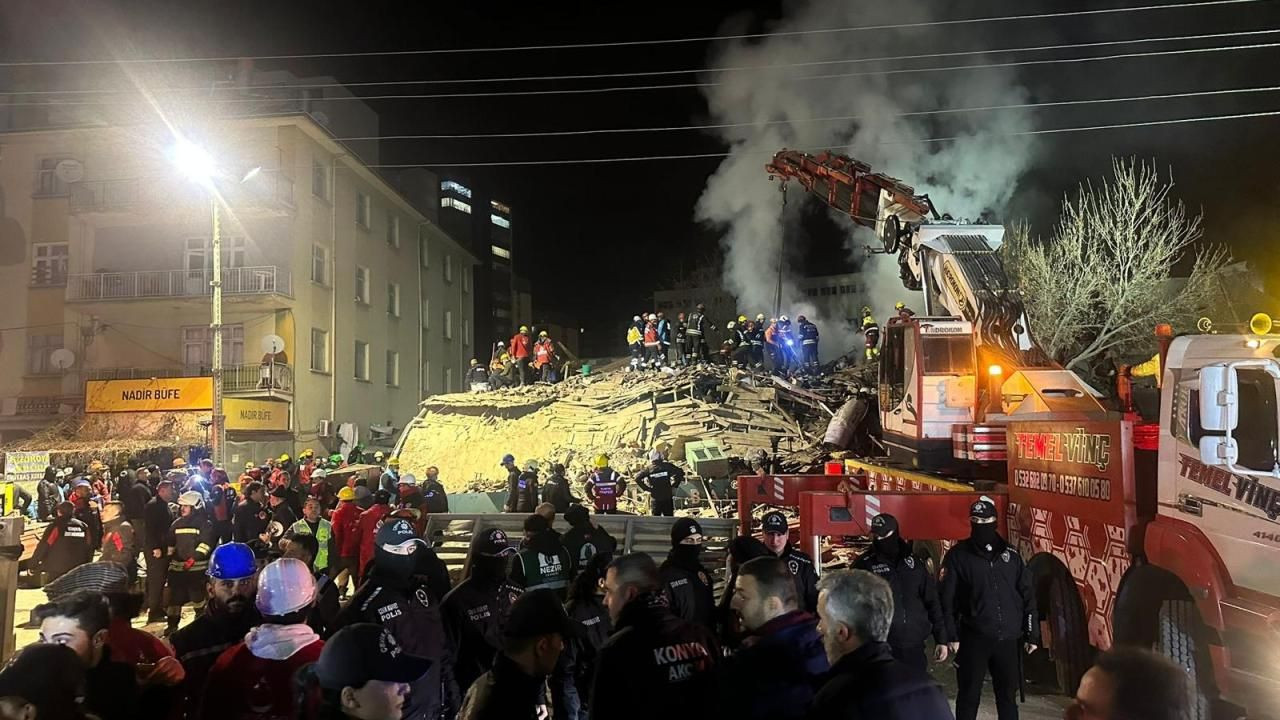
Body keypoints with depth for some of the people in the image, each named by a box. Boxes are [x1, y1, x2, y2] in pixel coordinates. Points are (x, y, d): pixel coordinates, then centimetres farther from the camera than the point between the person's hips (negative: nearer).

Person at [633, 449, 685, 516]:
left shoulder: (649, 468, -3)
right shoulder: (667, 466, -3)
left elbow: (637, 477, -9)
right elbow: (680, 472, -9)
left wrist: (645, 488, -2)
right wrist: (674, 485, -1)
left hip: (655, 498, 0)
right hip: (667, 497, 0)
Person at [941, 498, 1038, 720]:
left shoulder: (1010, 554, 8)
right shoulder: (958, 555, -1)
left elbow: (1027, 595, 10)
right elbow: (946, 598, -4)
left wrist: (1031, 633, 6)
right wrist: (951, 635, -11)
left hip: (1008, 639, 3)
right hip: (973, 638, -3)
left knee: (1008, 696, 13)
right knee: (969, 696, 4)